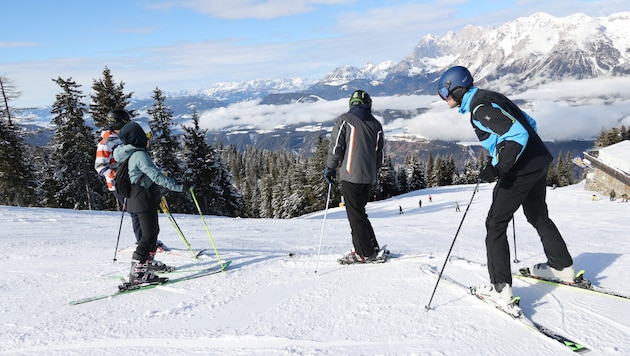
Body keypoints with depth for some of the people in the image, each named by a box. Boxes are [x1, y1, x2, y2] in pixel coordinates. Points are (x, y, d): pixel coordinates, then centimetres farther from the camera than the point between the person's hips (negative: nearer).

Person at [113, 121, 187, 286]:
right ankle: (137, 272, -9)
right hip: (144, 199, -10)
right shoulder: (139, 155, -20)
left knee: (153, 231, 22)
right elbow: (156, 176, -26)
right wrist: (177, 186, -24)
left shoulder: (128, 153, 11)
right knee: (149, 235, -9)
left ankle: (148, 261, 35)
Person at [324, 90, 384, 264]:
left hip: (351, 175, -6)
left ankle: (365, 253, 5)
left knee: (355, 214, 1)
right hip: (369, 177, 6)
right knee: (359, 211, 17)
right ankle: (372, 247, 20)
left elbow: (336, 146, -7)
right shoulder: (376, 124, 12)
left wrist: (330, 168, 3)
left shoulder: (345, 120, -2)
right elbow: (379, 153, 17)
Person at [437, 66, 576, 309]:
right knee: (538, 216, 25)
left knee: (495, 225, -3)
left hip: (521, 169, -10)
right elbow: (529, 123, 18)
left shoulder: (479, 107, -16)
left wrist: (498, 168, -25)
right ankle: (563, 268, 38)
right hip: (539, 162, 10)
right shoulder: (491, 97, 13)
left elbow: (518, 134, -25)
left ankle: (500, 289, -4)